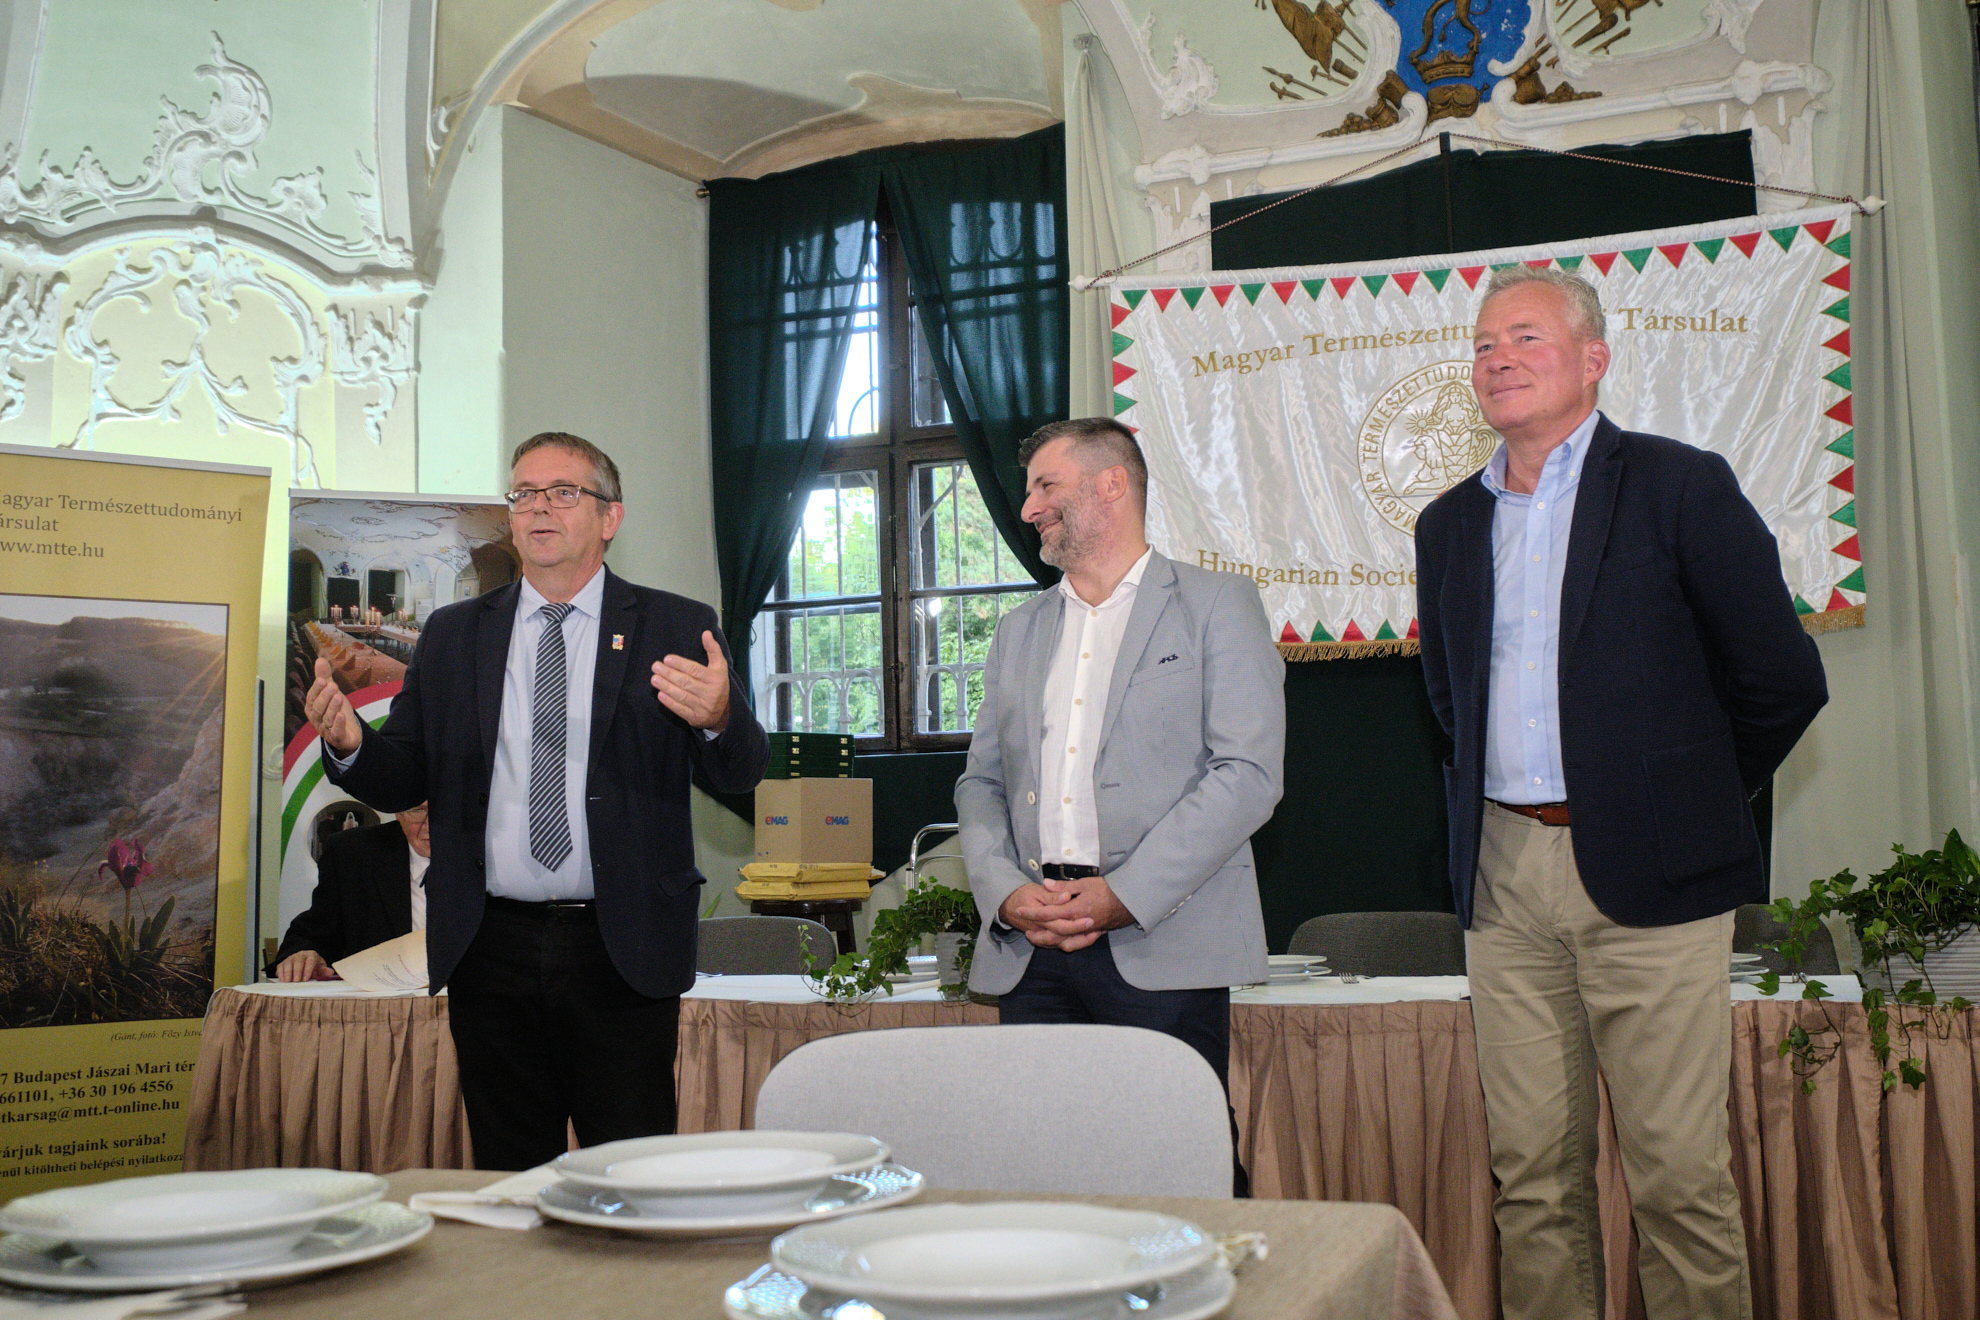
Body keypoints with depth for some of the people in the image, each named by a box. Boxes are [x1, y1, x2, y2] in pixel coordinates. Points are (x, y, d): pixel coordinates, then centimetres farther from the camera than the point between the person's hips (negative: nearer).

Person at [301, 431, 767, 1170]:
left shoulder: (676, 630, 3)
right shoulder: (451, 637, 12)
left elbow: (741, 775, -3)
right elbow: (401, 782, 10)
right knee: (510, 1183, 11)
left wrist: (719, 717, -26)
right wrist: (348, 742, -12)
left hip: (622, 951, -2)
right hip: (491, 949, 3)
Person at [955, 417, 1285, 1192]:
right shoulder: (1019, 632, 22)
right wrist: (1006, 893, -2)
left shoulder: (1217, 606, 4)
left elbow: (1248, 774, -6)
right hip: (1030, 948, 5)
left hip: (1161, 945, -4)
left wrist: (1123, 895, -14)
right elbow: (981, 783, 18)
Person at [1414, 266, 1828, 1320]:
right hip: (1505, 877, 5)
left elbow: (1783, 680, 0)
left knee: (1679, 1174, -1)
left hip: (1645, 877, -4)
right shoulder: (1449, 524, 14)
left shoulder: (1681, 487, -1)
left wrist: (1681, 794, 8)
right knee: (1531, 1171, 8)